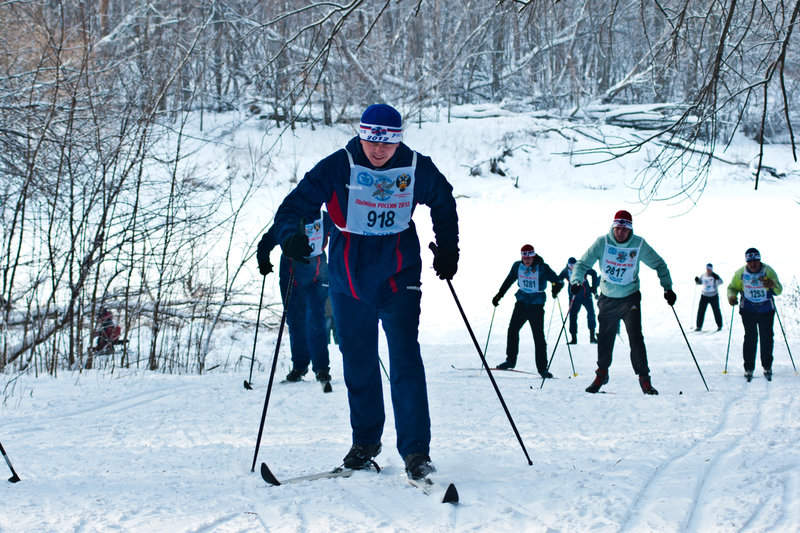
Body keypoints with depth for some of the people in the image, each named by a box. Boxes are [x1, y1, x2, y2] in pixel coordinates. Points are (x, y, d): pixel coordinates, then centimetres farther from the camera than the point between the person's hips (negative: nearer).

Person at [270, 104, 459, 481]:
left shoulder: (417, 169, -6)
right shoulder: (338, 167, -11)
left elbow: (443, 204, 14)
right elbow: (297, 203, -13)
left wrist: (447, 249, 10)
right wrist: (290, 236, -32)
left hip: (398, 277, -1)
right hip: (349, 279, 1)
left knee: (405, 361, -12)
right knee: (357, 364, 11)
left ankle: (416, 450, -10)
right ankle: (365, 442, 28)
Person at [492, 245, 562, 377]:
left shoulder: (542, 268, -10)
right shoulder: (517, 266, 2)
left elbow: (557, 281, -14)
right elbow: (508, 281, 17)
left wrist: (557, 287, -37)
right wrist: (499, 295, 17)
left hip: (536, 305, -4)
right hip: (522, 302, 4)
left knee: (539, 336, -6)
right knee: (512, 330, -5)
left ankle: (542, 368, 1)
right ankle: (510, 360, 11)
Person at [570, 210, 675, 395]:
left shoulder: (639, 245, -9)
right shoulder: (602, 242, -9)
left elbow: (658, 264, 4)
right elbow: (582, 264, -5)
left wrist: (667, 287, -5)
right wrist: (576, 281, -23)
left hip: (630, 298, -1)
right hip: (607, 298, 1)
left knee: (636, 337, -12)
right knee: (604, 338, 7)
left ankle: (644, 378, -5)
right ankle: (602, 374, 26)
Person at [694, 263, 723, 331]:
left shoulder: (714, 275, -11)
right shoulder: (703, 275, 2)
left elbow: (720, 282, -24)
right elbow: (700, 282, 17)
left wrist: (717, 278, -44)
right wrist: (697, 280, -4)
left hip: (713, 296, -4)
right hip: (704, 295, 4)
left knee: (716, 311, 4)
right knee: (701, 310, -2)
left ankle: (719, 325, 20)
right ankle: (699, 326, 6)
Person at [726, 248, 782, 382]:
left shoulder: (768, 271, -10)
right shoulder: (740, 273, -6)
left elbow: (779, 290, -11)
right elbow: (732, 287, 7)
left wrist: (772, 285, -33)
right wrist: (731, 296, -15)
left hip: (766, 310, 0)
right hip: (748, 310, 0)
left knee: (767, 338, 1)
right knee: (750, 337, -6)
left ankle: (767, 367, 17)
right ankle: (749, 368, 3)